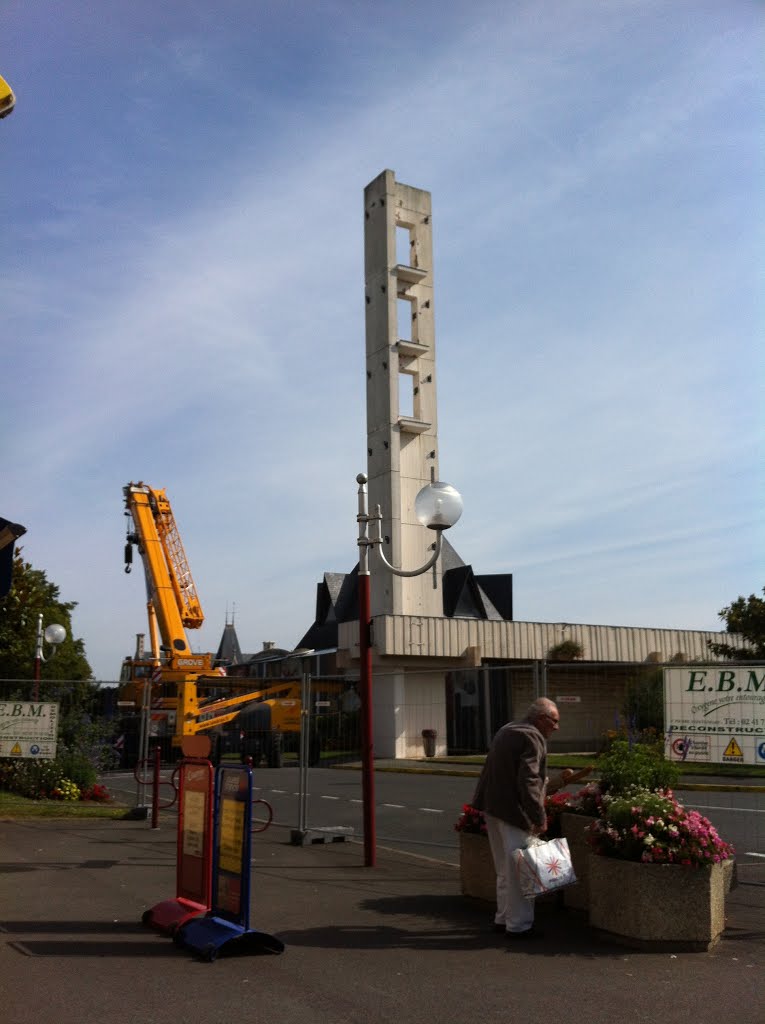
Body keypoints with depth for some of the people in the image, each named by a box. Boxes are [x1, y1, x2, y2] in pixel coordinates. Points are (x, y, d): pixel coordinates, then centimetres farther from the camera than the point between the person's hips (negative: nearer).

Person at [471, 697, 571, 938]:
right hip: (513, 810, -10)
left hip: (492, 806, 10)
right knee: (519, 870, -1)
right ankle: (519, 925, 5)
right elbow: (528, 781, -21)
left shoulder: (507, 730, 16)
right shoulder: (532, 738, -14)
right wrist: (539, 817, -19)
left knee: (505, 869, 19)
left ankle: (503, 918, 28)